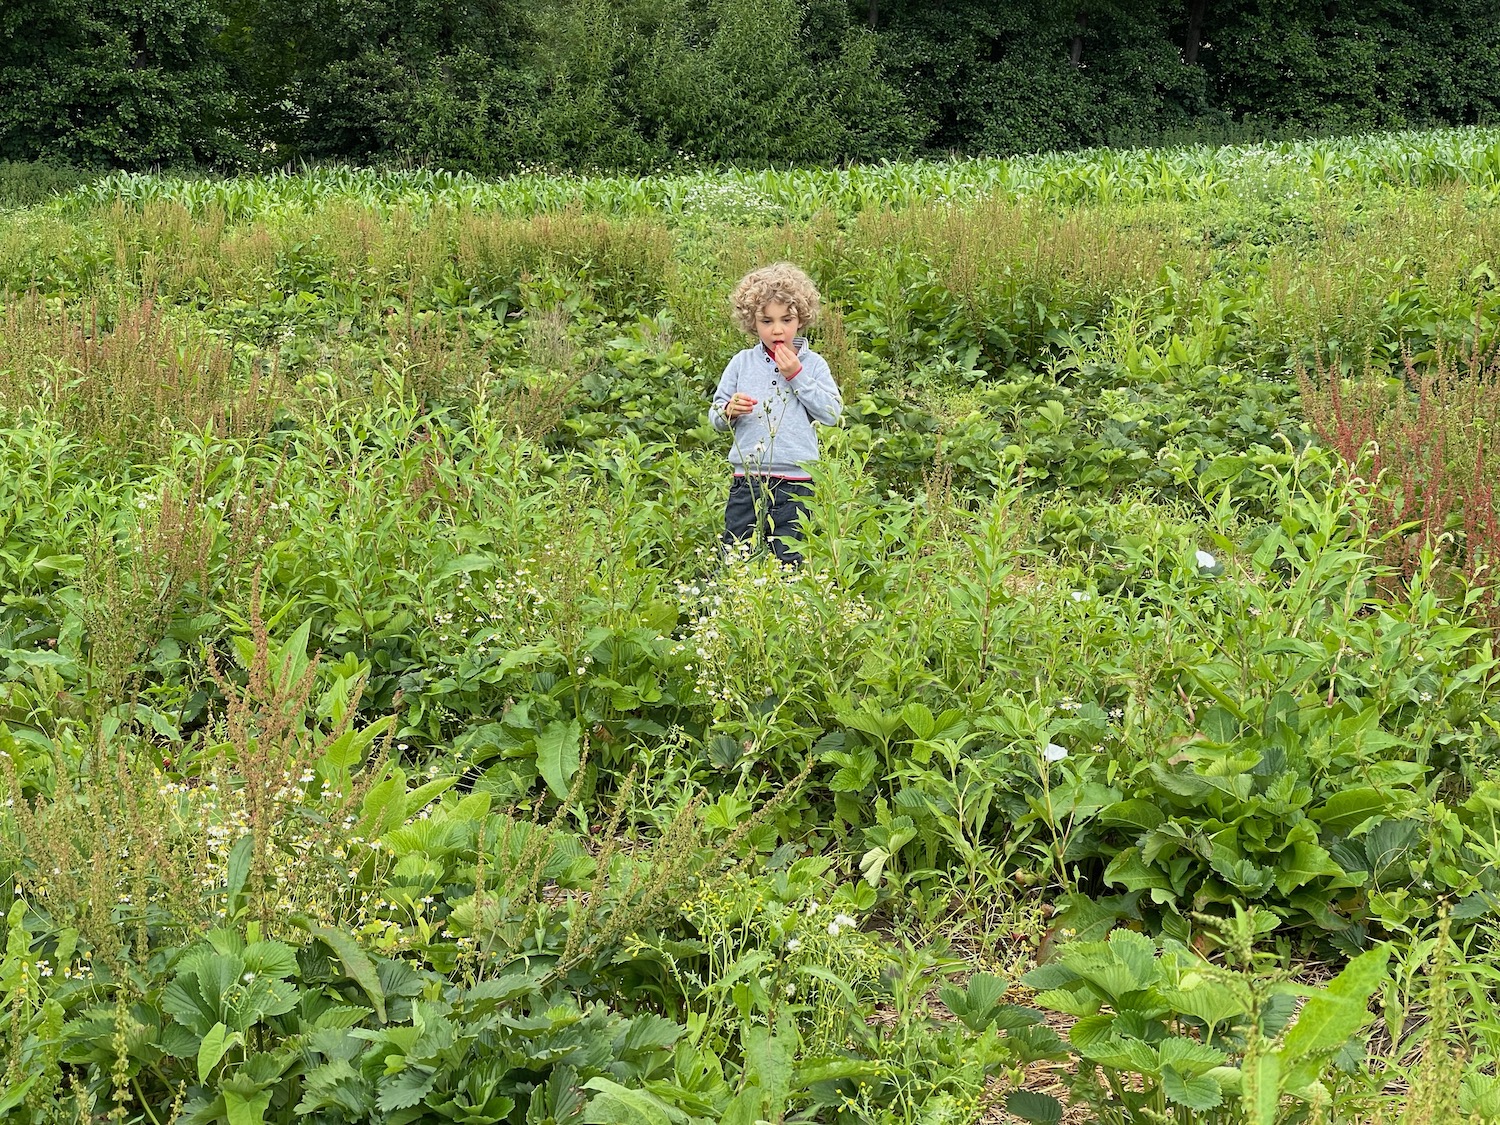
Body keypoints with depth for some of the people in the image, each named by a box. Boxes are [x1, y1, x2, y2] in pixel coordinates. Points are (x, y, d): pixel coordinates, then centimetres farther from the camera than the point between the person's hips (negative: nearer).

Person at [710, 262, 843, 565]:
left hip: (796, 483, -1)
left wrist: (797, 376, -9)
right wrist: (728, 412, -13)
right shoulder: (742, 363, 8)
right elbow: (715, 416, 10)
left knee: (788, 561, 4)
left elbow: (832, 413, -6)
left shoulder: (813, 364, 5)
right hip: (747, 480, 1)